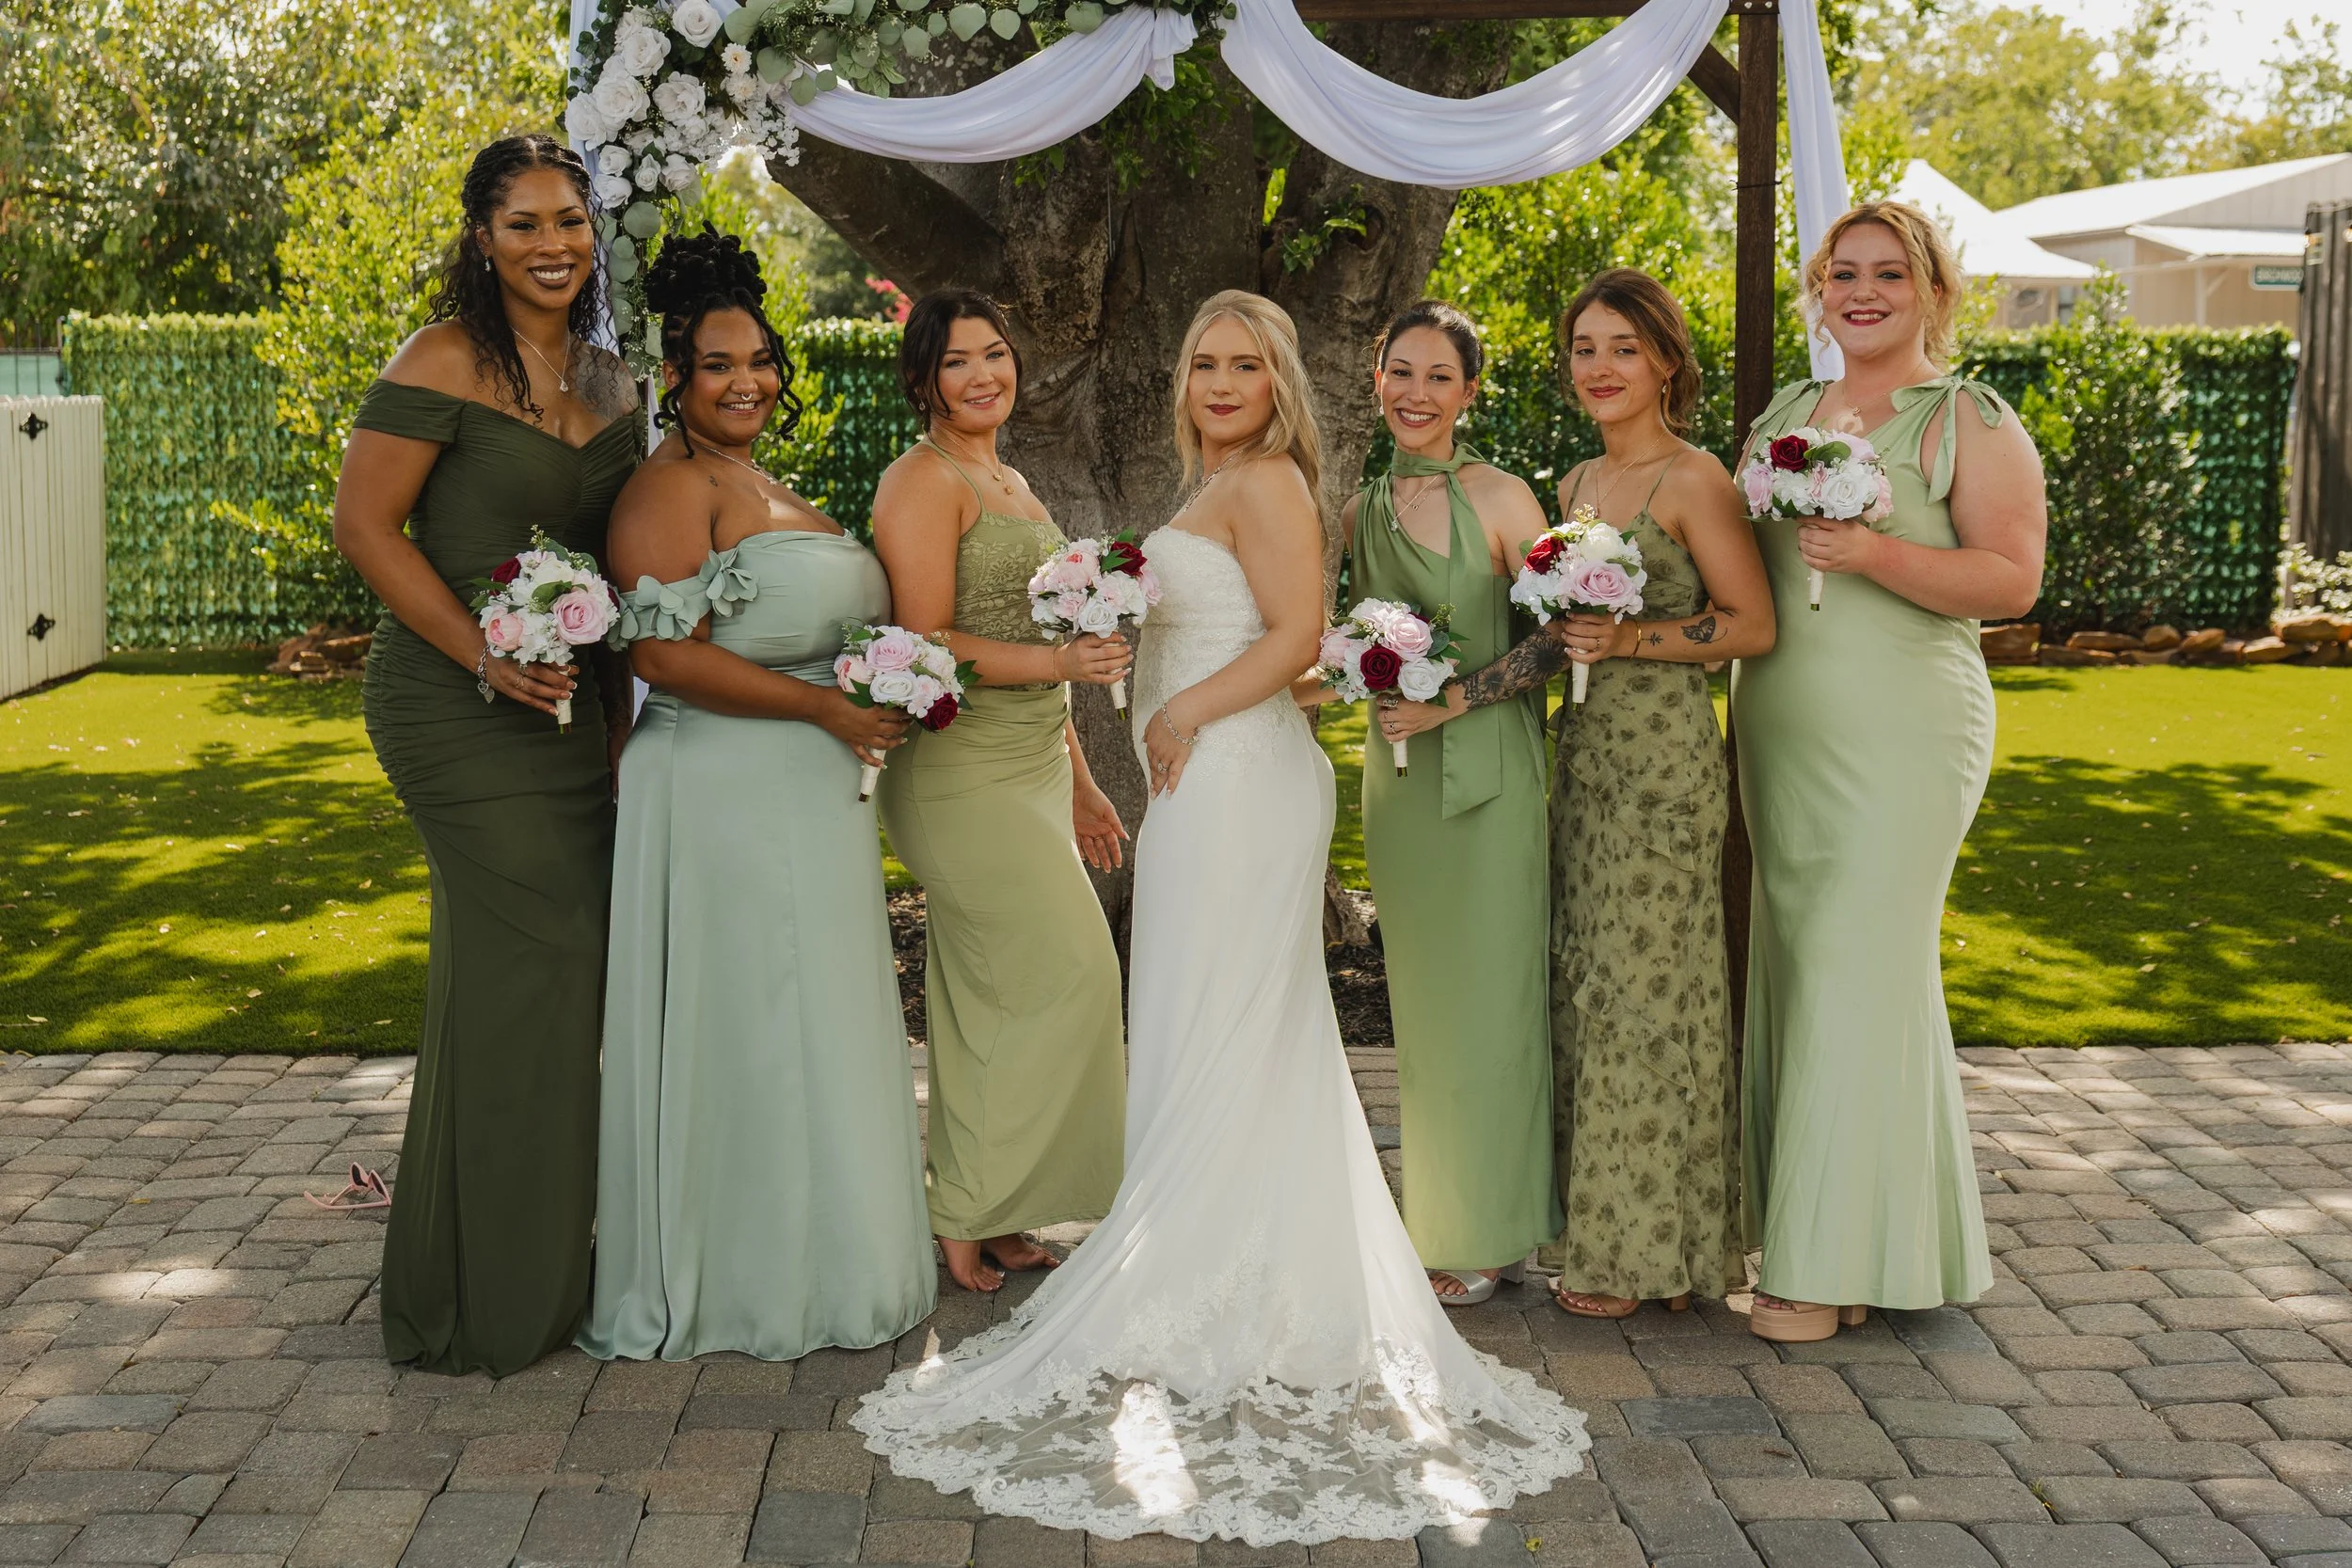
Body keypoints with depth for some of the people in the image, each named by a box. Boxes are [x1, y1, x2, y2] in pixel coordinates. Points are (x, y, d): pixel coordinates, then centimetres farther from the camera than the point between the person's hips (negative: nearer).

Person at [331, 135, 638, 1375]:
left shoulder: (605, 378, 12)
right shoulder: (447, 363, -11)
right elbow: (364, 525, -14)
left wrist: (618, 705, 13)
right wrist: (487, 656, -19)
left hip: (565, 708, 8)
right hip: (457, 707, -8)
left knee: (553, 973, 13)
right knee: (533, 961, -6)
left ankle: (534, 1267, 29)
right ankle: (492, 1304, 9)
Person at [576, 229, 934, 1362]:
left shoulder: (759, 485, 18)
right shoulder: (668, 488, -12)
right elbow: (667, 656, -22)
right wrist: (826, 706, -20)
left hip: (803, 803, 10)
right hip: (725, 802, -10)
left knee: (805, 1034, 14)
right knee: (743, 1036, -2)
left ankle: (800, 1266, 25)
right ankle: (729, 1285, 10)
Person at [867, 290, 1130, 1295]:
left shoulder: (1013, 485, 20)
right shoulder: (922, 481, -8)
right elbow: (928, 644, -16)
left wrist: (1079, 782, 24)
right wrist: (1060, 659, -24)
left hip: (1032, 770, 8)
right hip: (962, 771, -8)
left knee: (995, 997, 9)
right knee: (1066, 969, -11)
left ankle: (987, 1217, 15)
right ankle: (967, 1214, -1)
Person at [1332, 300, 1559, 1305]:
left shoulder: (1500, 499, -5)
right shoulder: (1357, 514, 11)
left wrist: (1455, 700, -16)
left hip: (1489, 767, -5)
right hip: (1400, 777, 5)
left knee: (1490, 992, -1)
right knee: (1422, 1000, 10)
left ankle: (1487, 1237, 11)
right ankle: (1443, 1222, 21)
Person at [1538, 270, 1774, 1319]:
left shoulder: (1694, 479, -7)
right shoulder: (1576, 484, 16)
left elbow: (1753, 625, -12)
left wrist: (1630, 640, -19)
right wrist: (1563, 637, 7)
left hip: (1665, 756, -8)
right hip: (1584, 749, 8)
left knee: (1644, 986, -3)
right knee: (1586, 983, 8)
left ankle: (1648, 1251, 7)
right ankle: (1605, 1233, 17)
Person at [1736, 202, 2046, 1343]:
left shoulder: (1973, 423, -1)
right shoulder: (1784, 414, 17)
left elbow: (2012, 579, -11)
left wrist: (1874, 554, -22)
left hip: (1903, 734, -6)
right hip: (1780, 733, 6)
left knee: (1860, 971, -6)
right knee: (1794, 963, 6)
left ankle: (1830, 1260, 1)